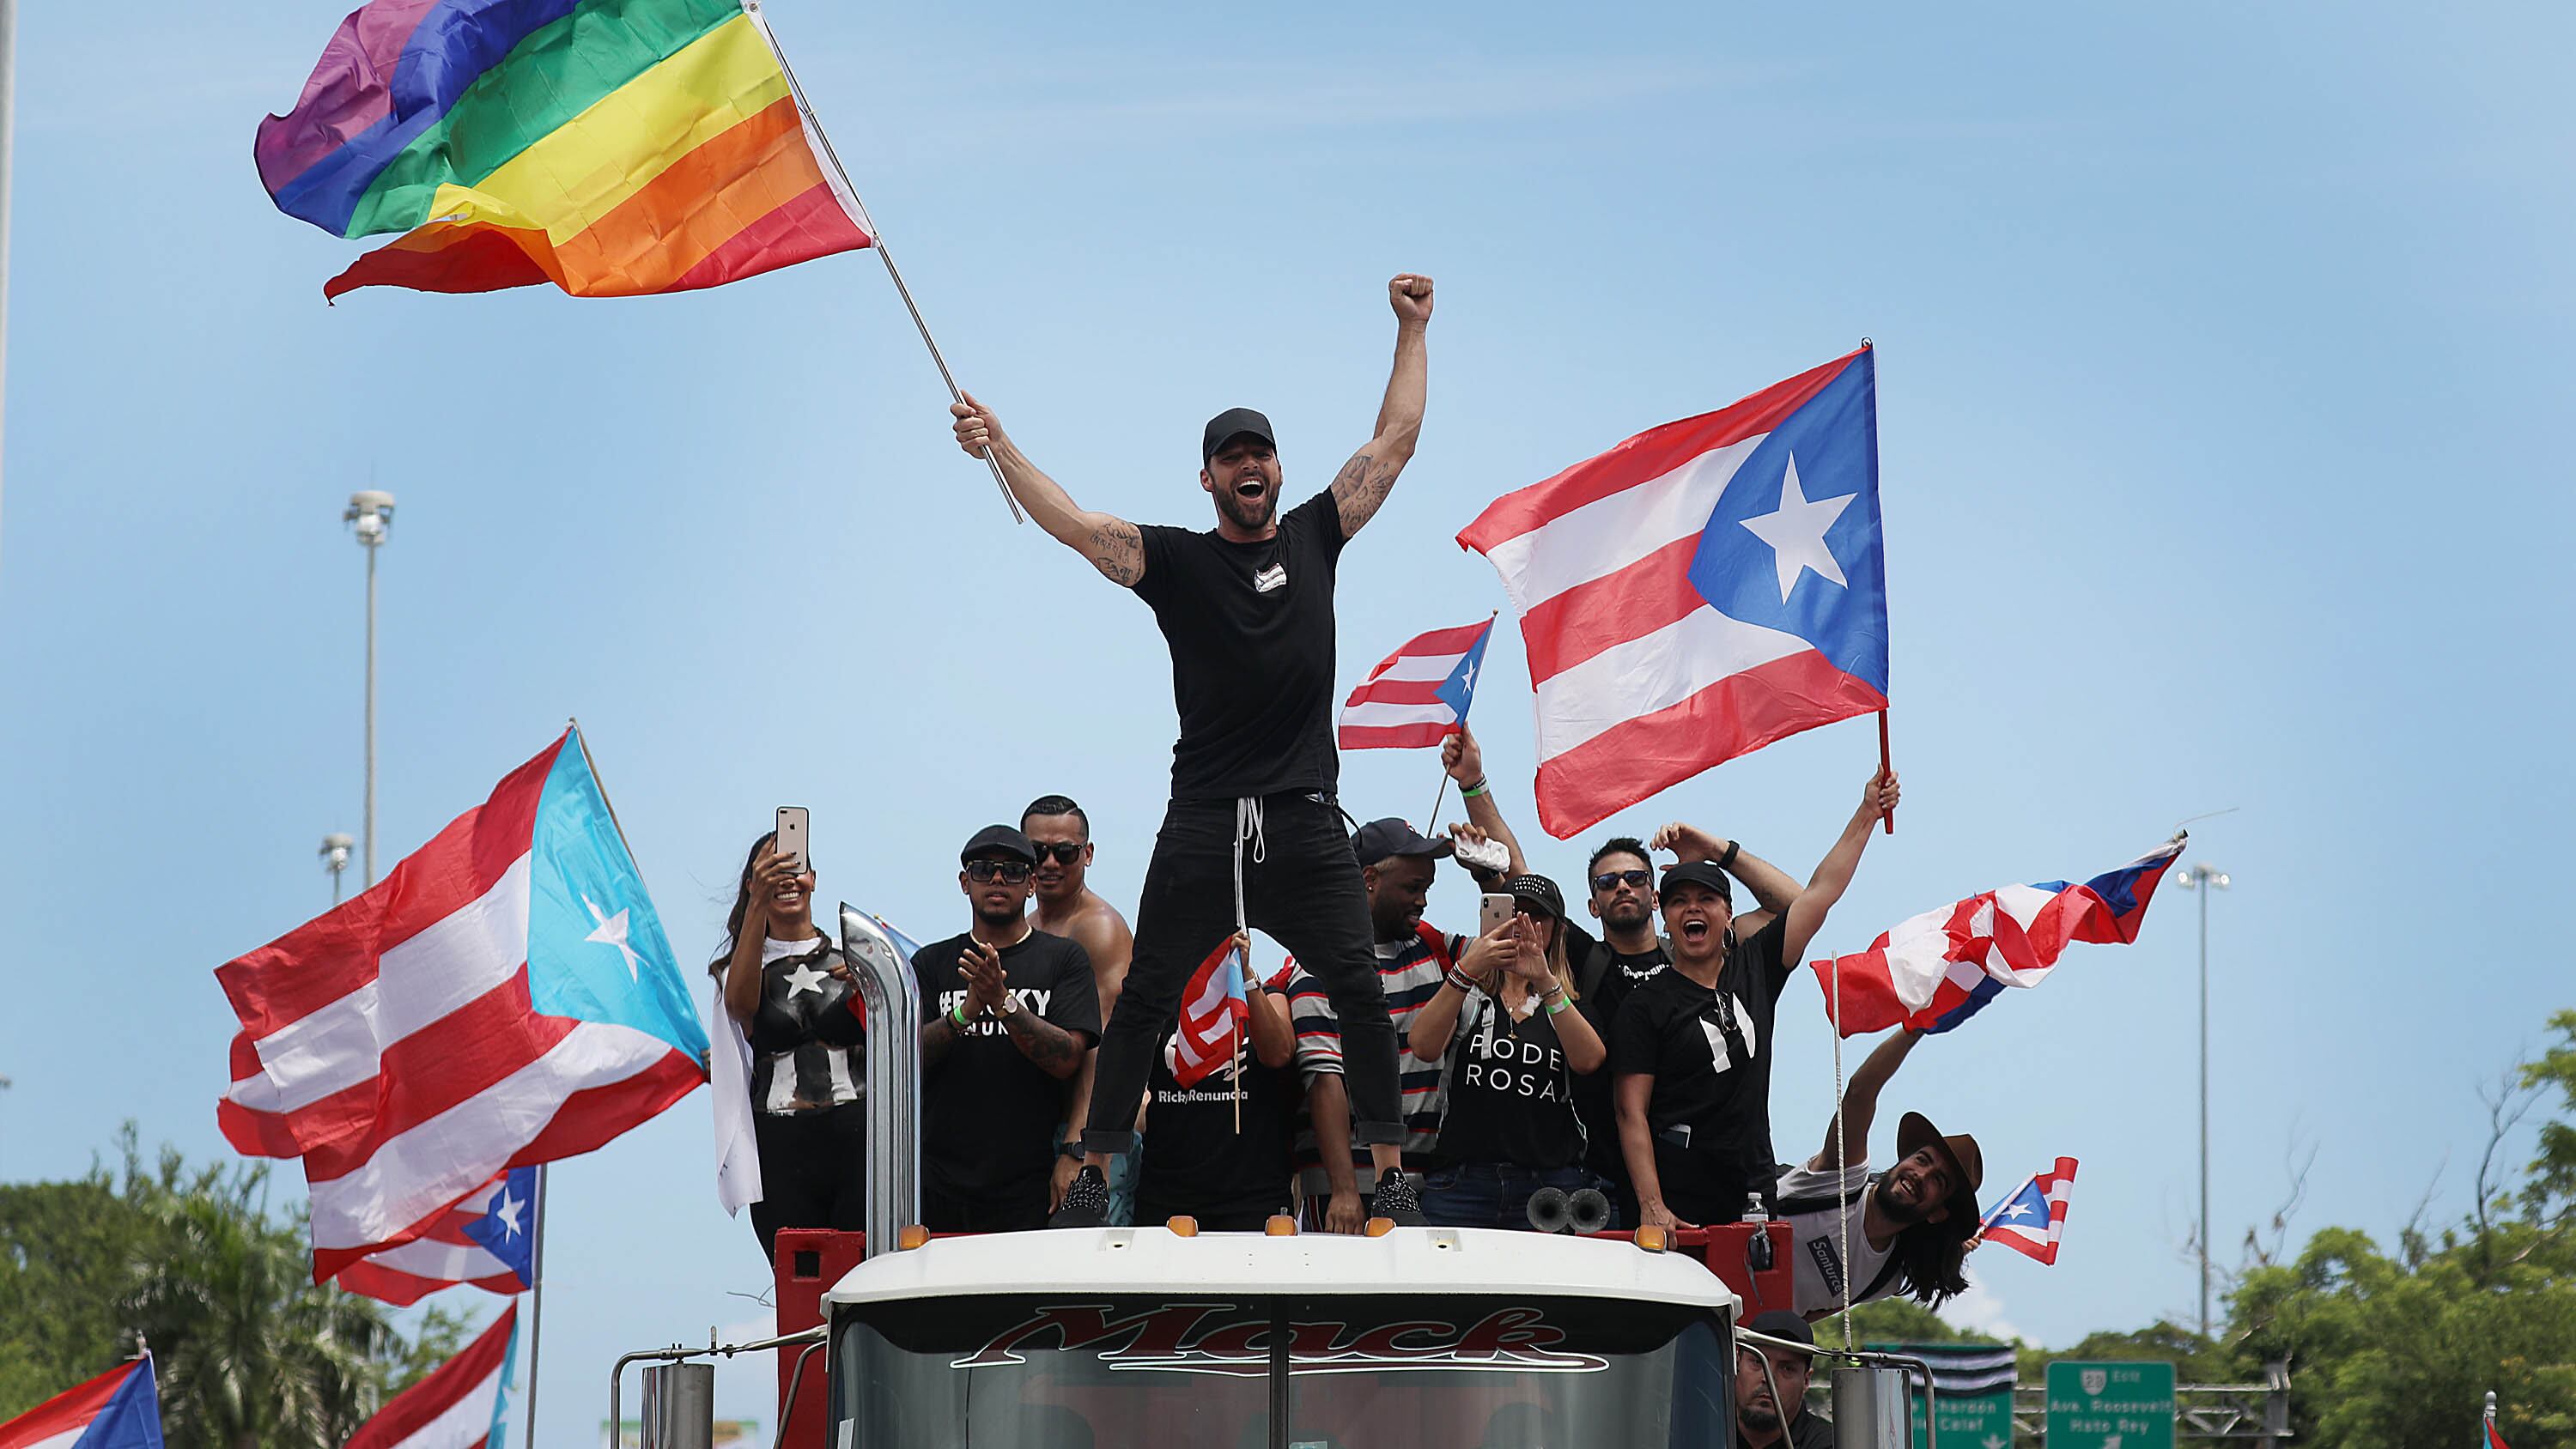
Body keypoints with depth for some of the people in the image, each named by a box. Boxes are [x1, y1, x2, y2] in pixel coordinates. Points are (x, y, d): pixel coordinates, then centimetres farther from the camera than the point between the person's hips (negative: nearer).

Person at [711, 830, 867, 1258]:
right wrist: (759, 903, -24)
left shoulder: (851, 956, 14)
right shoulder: (745, 963, 10)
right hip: (780, 1148, -1)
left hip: (856, 1139, 1)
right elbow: (740, 1003, -15)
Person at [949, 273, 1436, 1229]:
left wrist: (1412, 332, 16)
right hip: (1204, 824, -1)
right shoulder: (1177, 560, 5)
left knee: (1360, 992, -4)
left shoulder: (1314, 536, 12)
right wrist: (999, 448, -15)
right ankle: (1092, 1179, 5)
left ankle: (1391, 1180, 1)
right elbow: (1073, 526, -6)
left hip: (1306, 824, 1)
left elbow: (1395, 442, 15)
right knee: (1145, 1000, 0)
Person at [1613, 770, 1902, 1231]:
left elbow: (1821, 891, 13)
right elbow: (1631, 1114, -7)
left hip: (1755, 1196, 4)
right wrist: (1652, 1207, -16)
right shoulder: (1646, 1006, -2)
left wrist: (1867, 813, 11)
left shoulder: (1753, 968, 10)